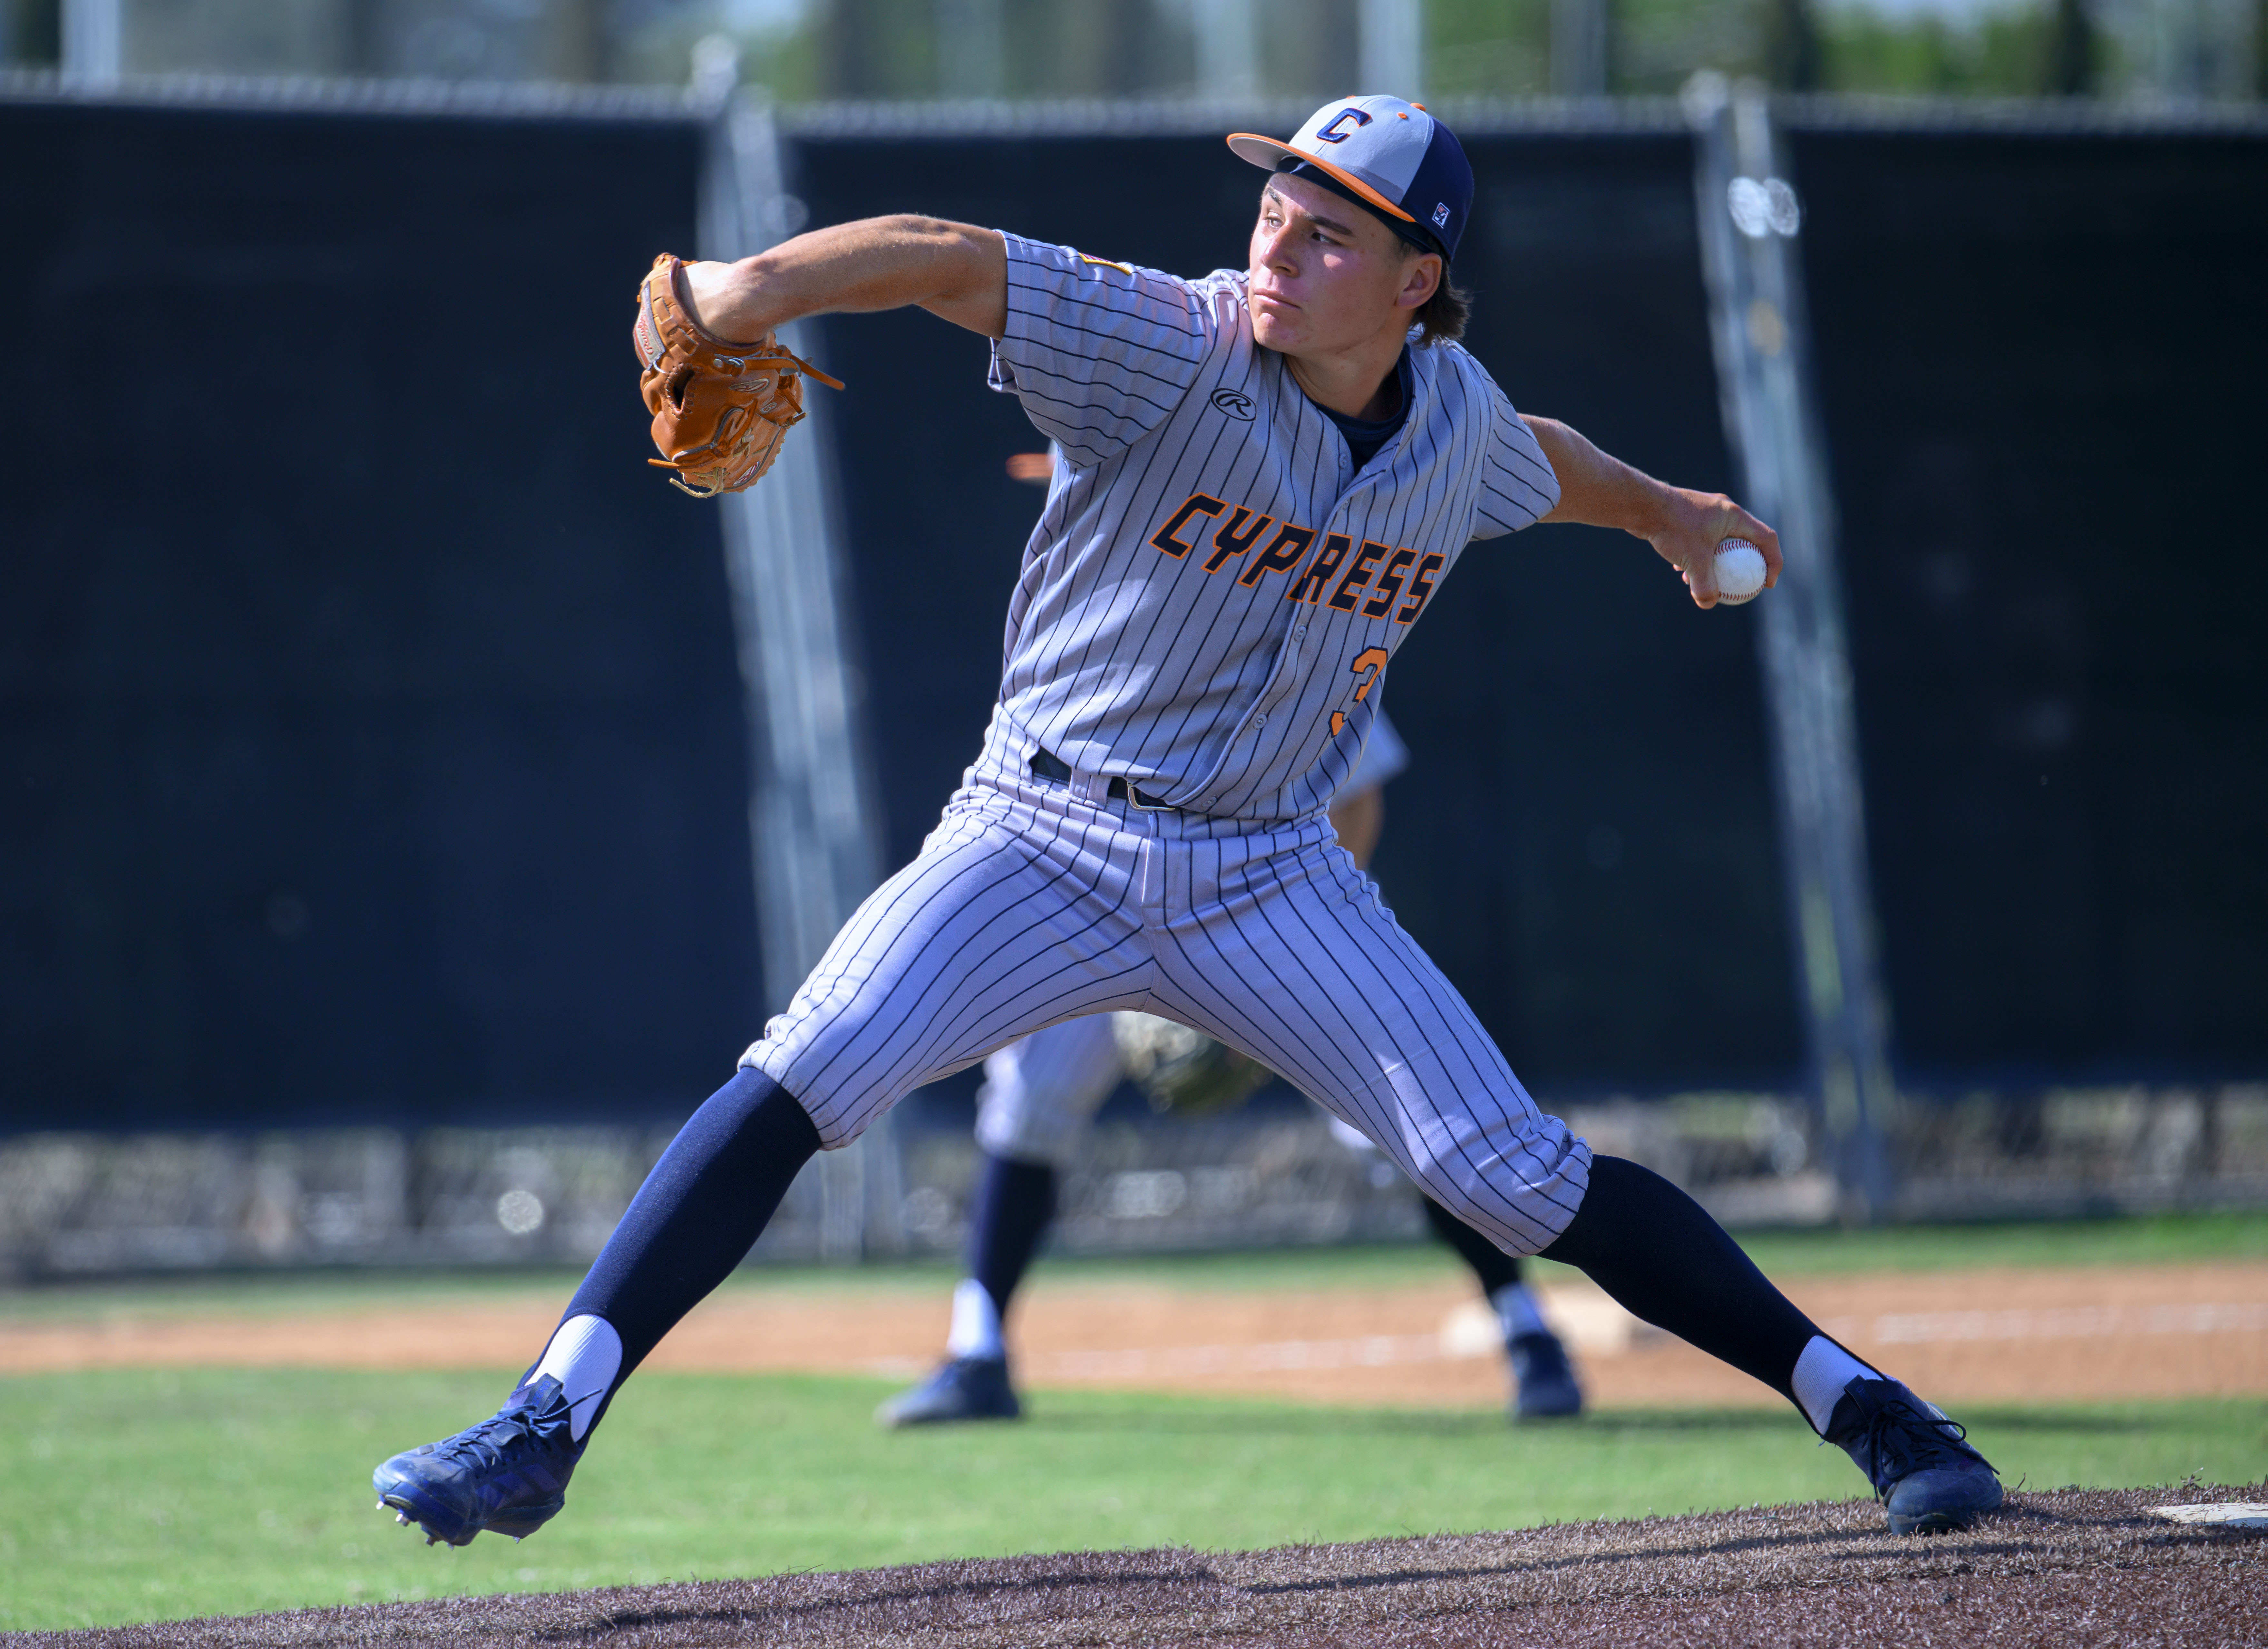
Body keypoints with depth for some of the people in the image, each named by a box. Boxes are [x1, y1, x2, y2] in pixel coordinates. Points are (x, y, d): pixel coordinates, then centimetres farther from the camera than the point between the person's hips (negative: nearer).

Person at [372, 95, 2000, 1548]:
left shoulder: (1456, 416, -1)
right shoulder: (1177, 353, -16)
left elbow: (1539, 458, 25)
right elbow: (951, 262, -31)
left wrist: (1664, 510, 44)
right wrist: (758, 283, -49)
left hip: (1269, 878, 3)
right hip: (1042, 838, -2)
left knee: (1518, 1175, -3)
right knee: (801, 1081, -21)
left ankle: (1857, 1400, 9)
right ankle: (548, 1423, -21)